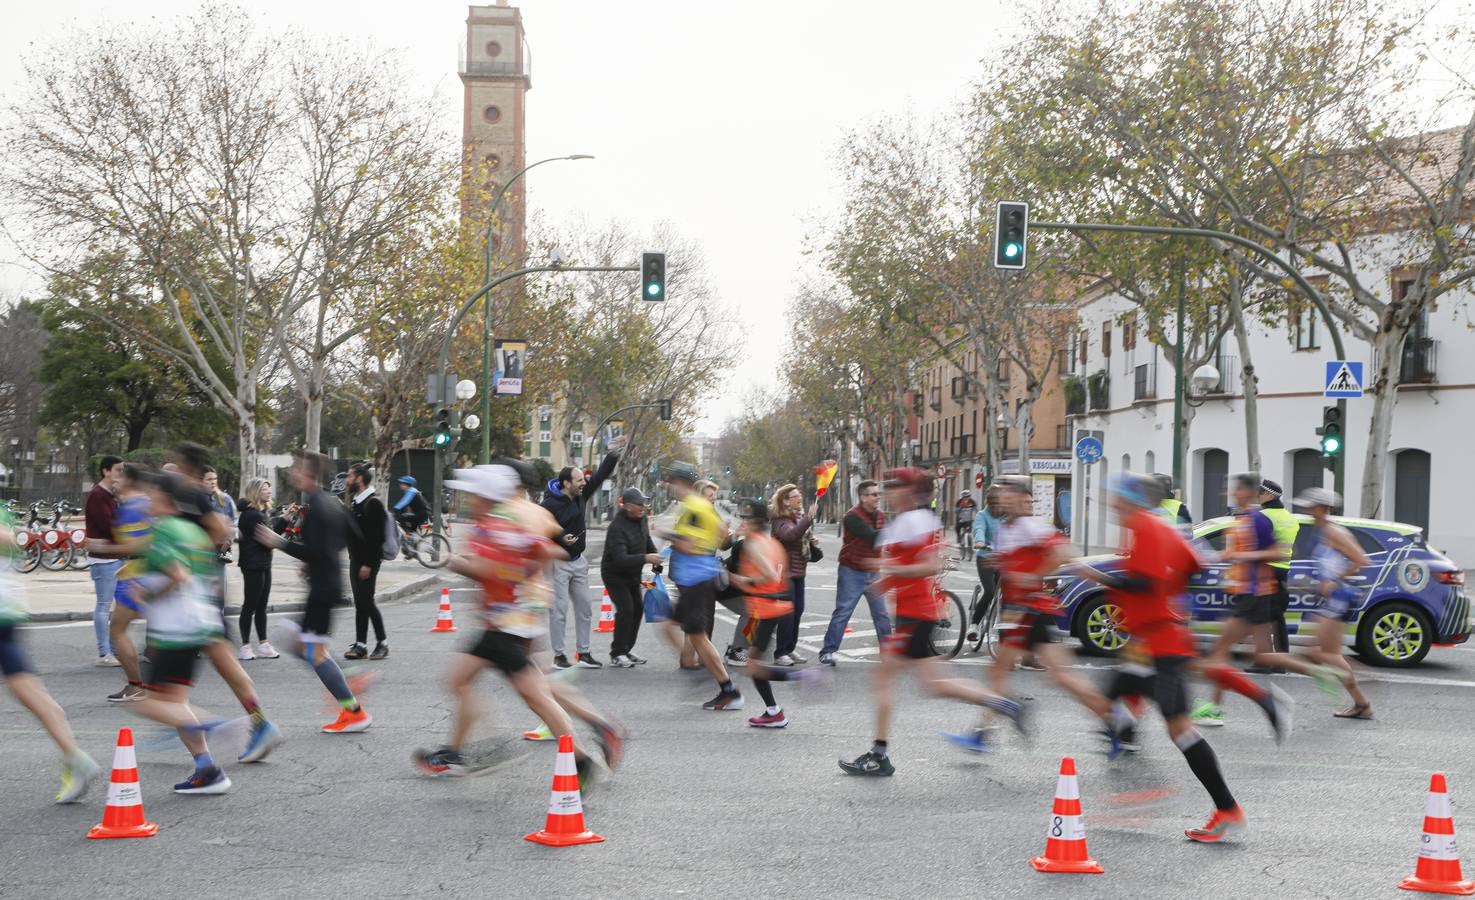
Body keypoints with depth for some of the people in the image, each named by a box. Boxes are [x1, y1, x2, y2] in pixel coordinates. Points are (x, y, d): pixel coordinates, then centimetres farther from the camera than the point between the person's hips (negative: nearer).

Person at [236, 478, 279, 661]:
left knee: (261, 606, 10)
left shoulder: (260, 512, 14)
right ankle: (245, 646, 5)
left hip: (263, 564, 10)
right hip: (253, 565, -10)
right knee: (250, 605, -2)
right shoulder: (253, 514, -16)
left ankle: (263, 644, 14)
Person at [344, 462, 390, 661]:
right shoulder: (355, 502, 15)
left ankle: (382, 642, 3)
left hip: (368, 561, -9)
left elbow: (377, 537, -19)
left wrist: (368, 564, -22)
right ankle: (360, 645, 11)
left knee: (366, 602, -8)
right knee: (359, 604, 8)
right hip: (355, 560, 9)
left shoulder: (373, 503, -13)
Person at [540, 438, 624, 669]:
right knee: (559, 611, -3)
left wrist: (612, 454, 2)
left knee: (584, 609, 11)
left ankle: (583, 653, 19)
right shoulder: (550, 504, -19)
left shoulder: (580, 494, 2)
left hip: (578, 561, 8)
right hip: (558, 563, -8)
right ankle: (559, 656, 6)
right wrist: (560, 539, -27)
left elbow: (600, 475, 9)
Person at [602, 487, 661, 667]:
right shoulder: (617, 527, -31)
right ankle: (617, 654, -7)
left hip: (633, 574, 9)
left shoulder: (641, 518, -3)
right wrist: (645, 558, -46)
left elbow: (646, 539, 17)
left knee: (638, 609, 9)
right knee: (625, 609, -17)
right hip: (615, 575, -9)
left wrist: (655, 555, 2)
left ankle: (626, 650, 21)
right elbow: (620, 559, -39)